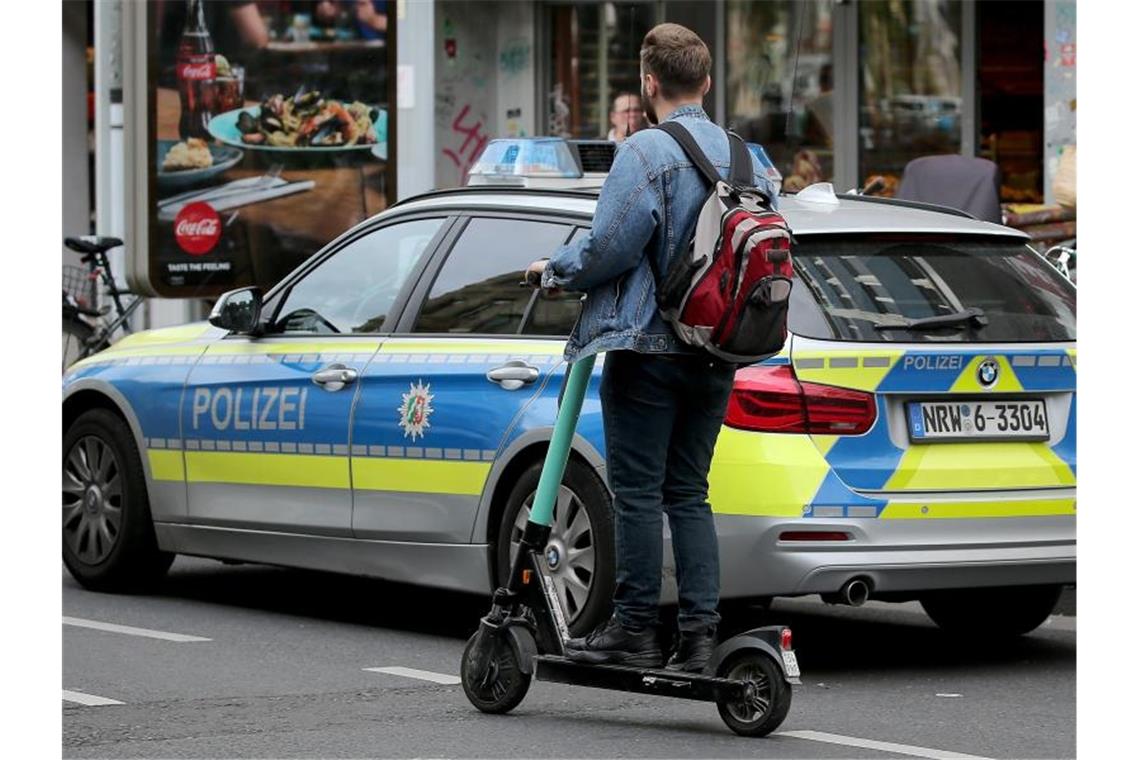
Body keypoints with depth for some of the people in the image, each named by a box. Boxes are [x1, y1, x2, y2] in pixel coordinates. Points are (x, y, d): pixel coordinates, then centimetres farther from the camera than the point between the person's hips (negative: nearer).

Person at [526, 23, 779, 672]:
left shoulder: (646, 151, -13)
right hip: (716, 356, 7)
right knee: (689, 492, 11)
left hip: (648, 347, -7)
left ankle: (637, 628, 2)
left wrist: (558, 271, 2)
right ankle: (700, 630, 6)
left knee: (638, 492, 0)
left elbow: (610, 247, -16)